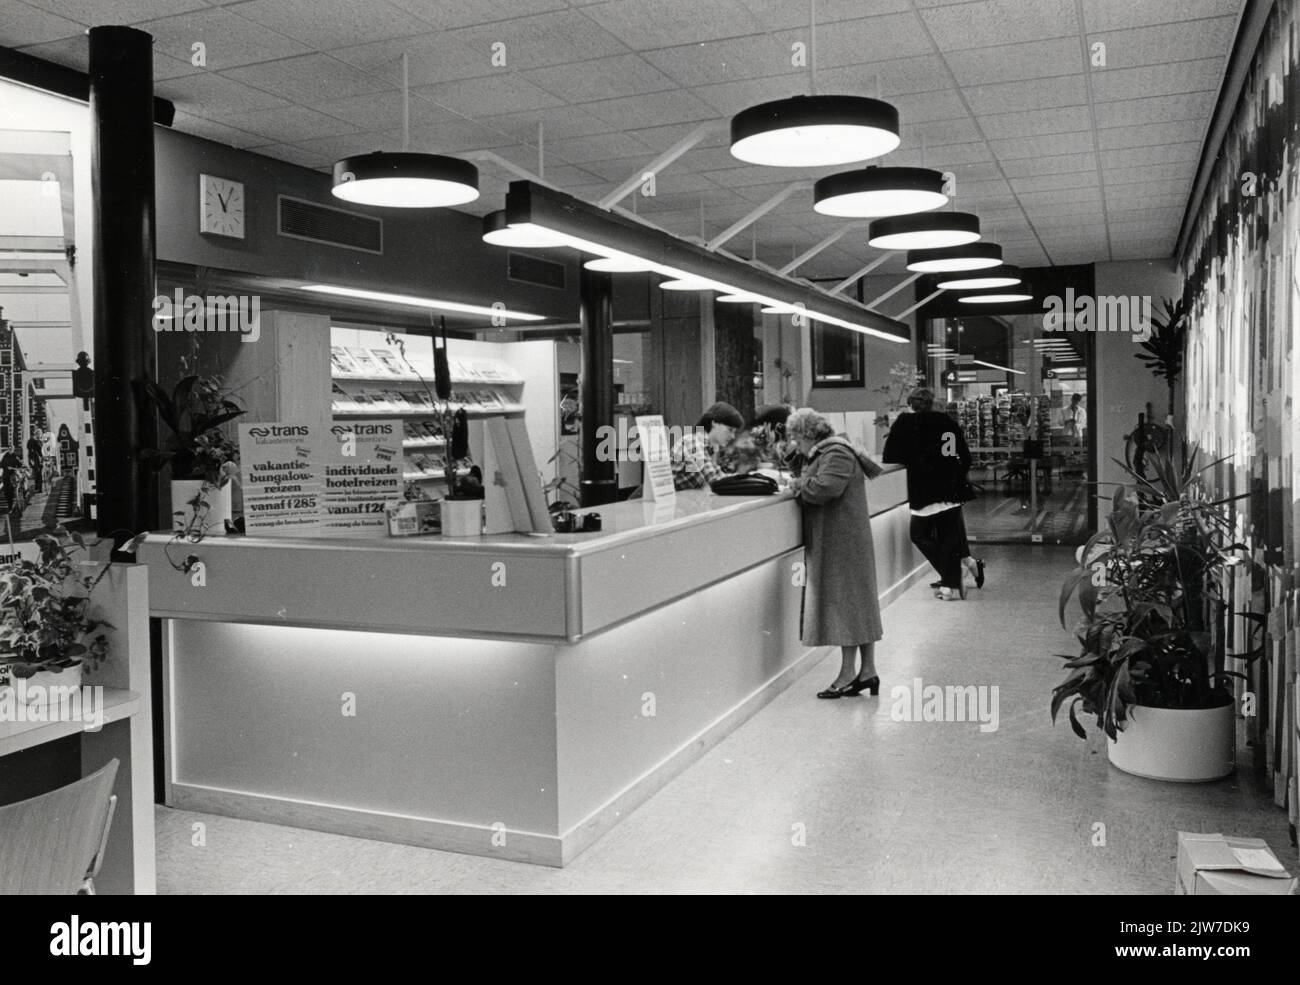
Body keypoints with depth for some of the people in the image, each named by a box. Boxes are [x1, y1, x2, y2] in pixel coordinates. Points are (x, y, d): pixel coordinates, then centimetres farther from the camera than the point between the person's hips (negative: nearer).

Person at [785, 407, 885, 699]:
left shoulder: (837, 454, -16)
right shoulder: (824, 453, 16)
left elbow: (824, 487, -29)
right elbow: (816, 486, 15)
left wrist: (799, 485, -13)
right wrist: (801, 485, -4)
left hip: (842, 541, -10)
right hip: (832, 541, 10)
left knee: (847, 604, -5)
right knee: (857, 605, 11)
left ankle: (848, 674, 0)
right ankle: (867, 671, 16)